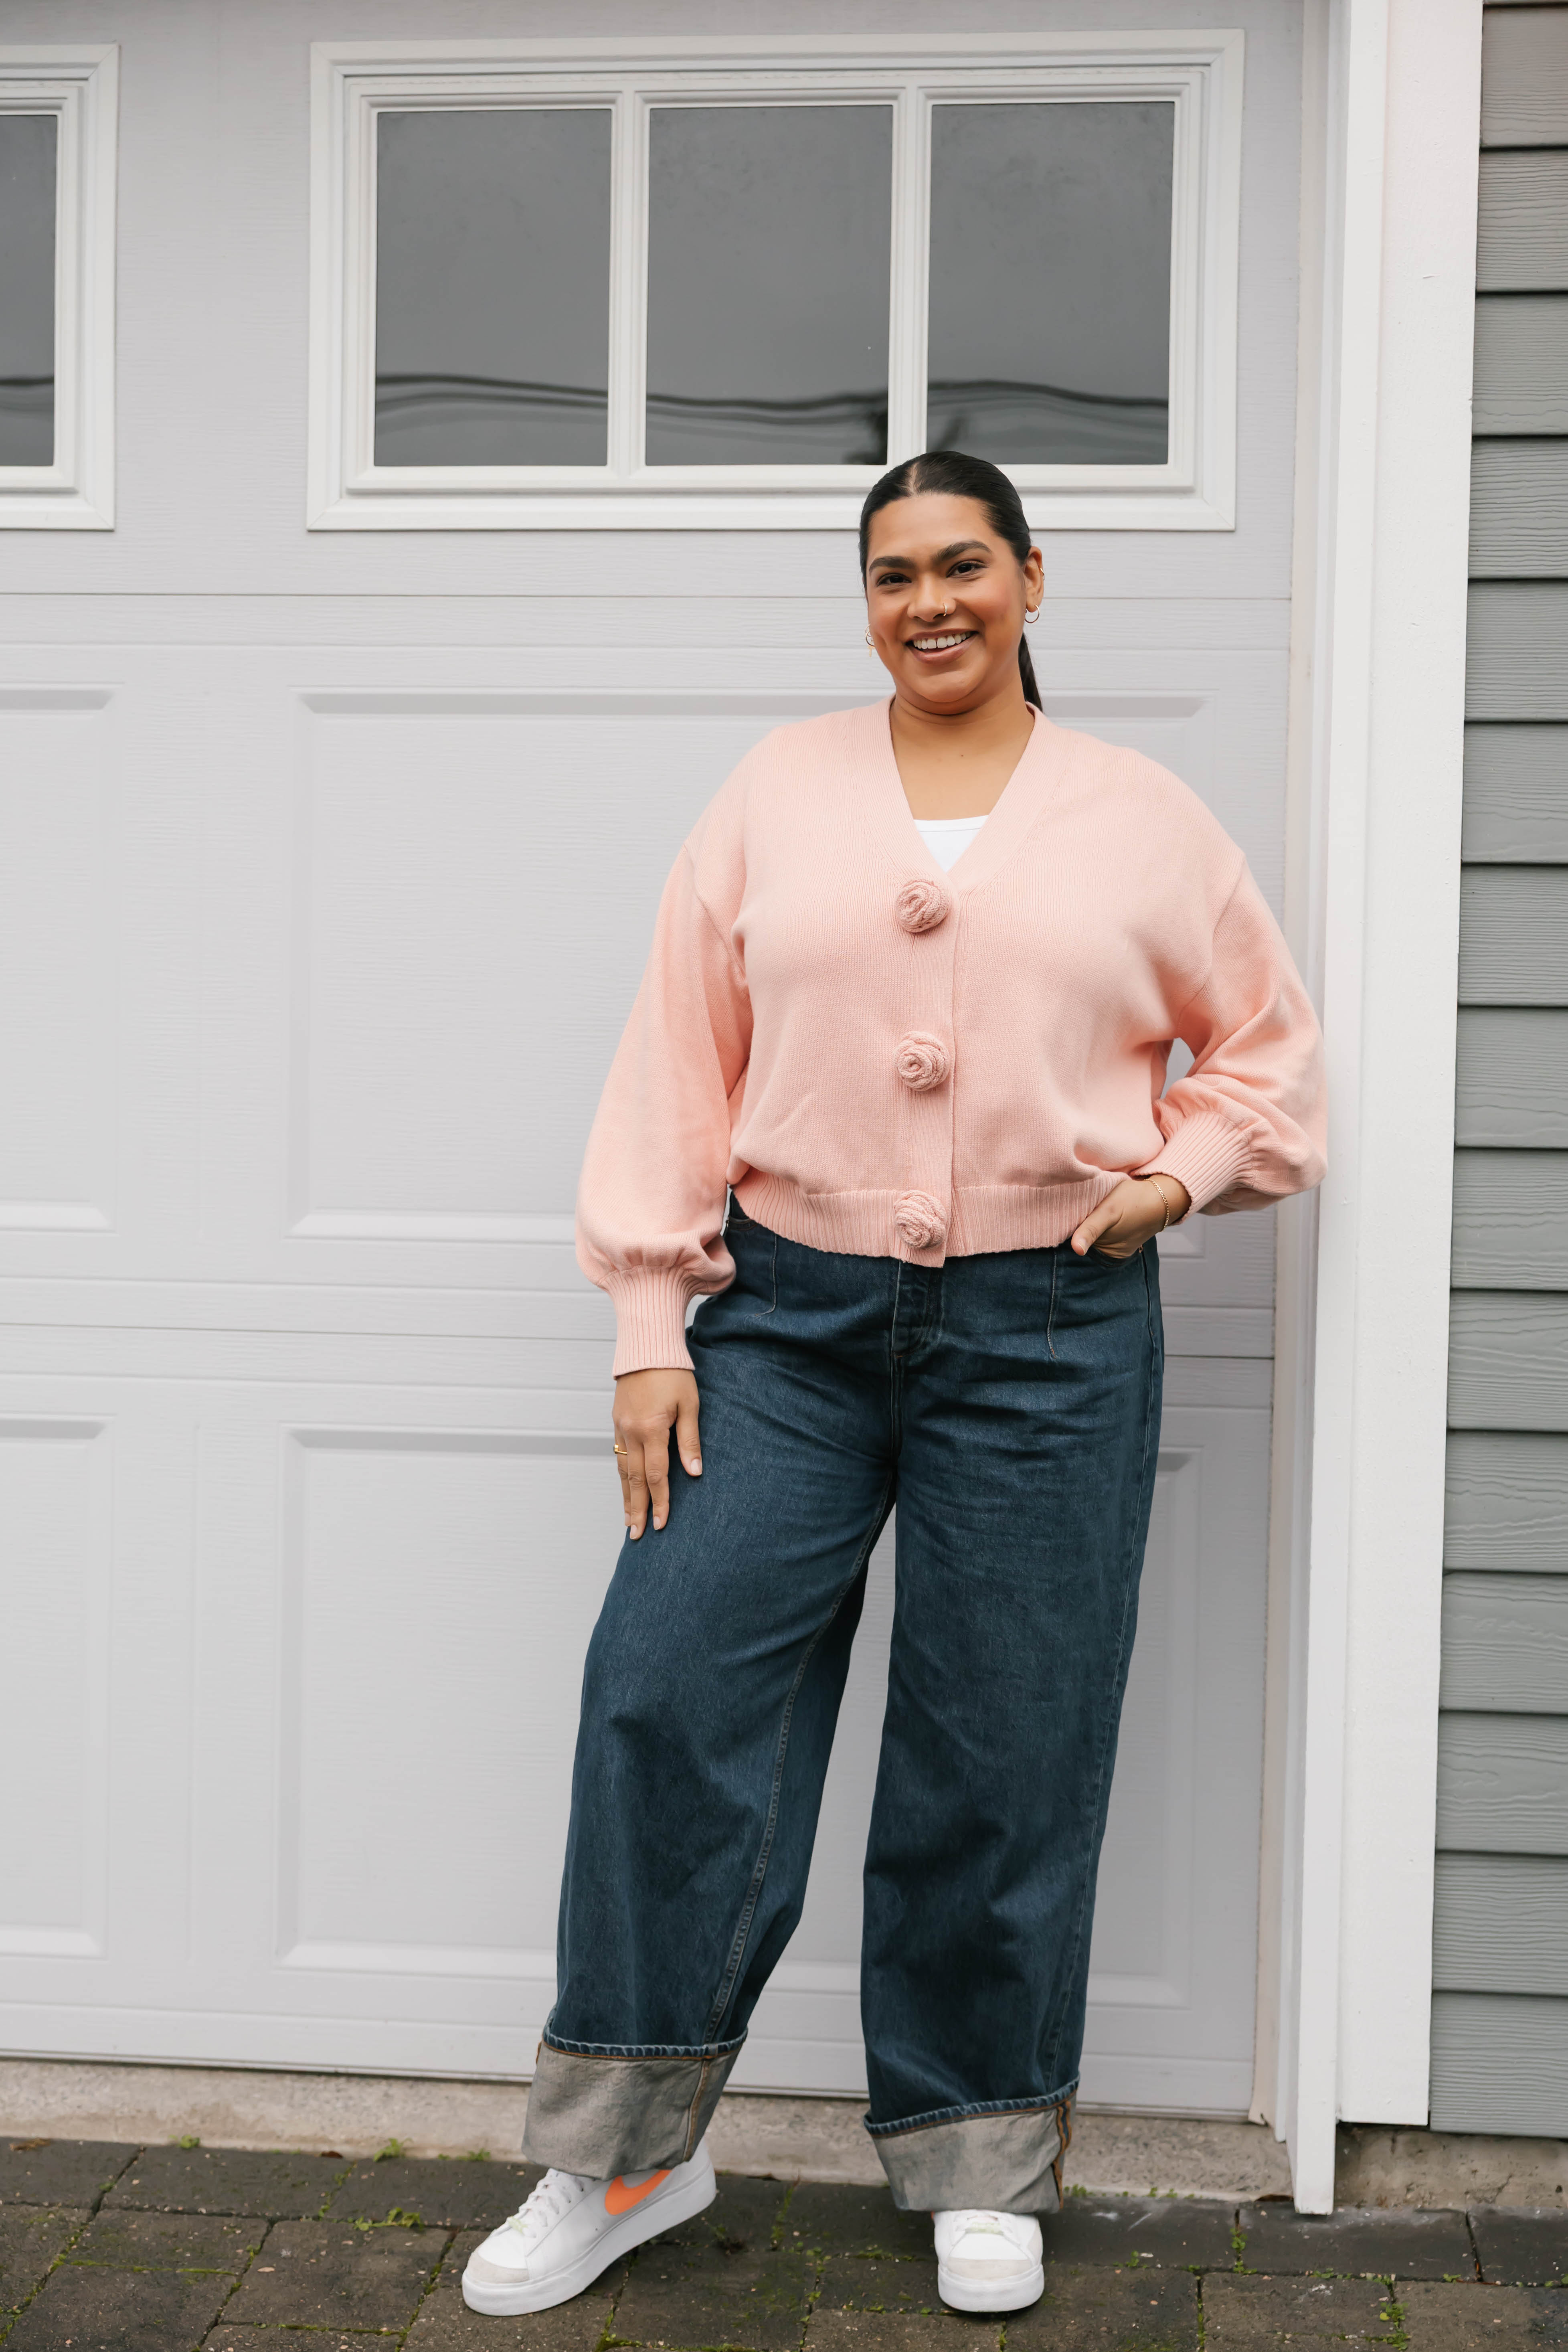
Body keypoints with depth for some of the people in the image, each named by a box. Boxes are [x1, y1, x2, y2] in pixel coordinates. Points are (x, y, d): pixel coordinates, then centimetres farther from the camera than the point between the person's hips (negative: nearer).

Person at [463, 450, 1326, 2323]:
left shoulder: (1143, 818, 8)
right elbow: (678, 1062, 4)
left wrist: (1185, 1172, -2)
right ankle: (622, 2155, 14)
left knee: (1005, 1750, 5)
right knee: (672, 1690, -5)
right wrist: (651, 1325, -1)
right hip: (792, 1315, 1)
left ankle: (980, 2168, 25)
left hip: (1047, 1332, 0)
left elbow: (1266, 1040, 17)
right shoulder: (776, 794, 7)